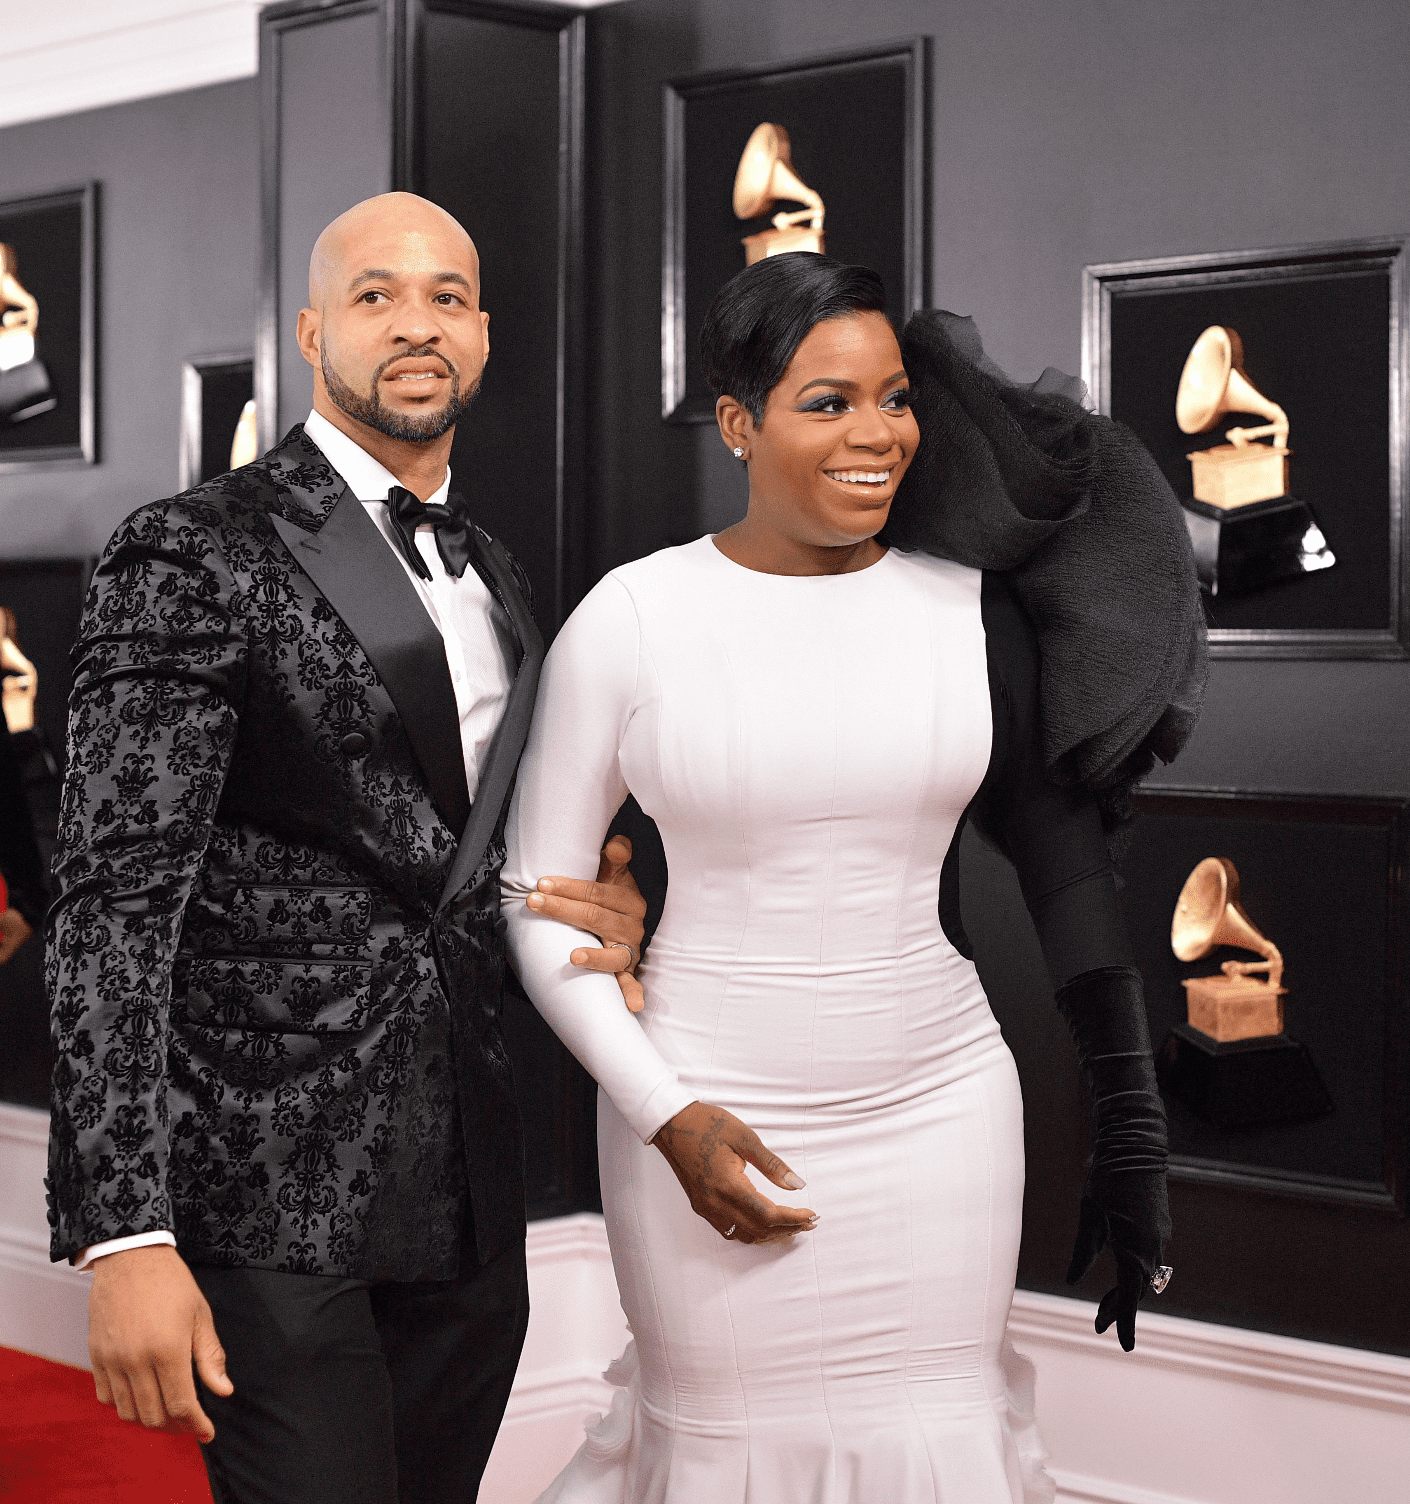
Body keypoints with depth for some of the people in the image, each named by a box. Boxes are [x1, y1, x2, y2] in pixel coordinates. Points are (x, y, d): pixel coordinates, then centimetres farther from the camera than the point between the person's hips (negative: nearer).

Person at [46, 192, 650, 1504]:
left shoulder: (495, 580, 15)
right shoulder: (195, 557, -8)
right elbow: (114, 902, -14)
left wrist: (598, 917, 2)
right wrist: (125, 1235, -22)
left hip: (465, 1197, 7)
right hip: (269, 1199, -7)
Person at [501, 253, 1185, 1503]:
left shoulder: (970, 610, 0)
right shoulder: (631, 618, -7)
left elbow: (1066, 862, 5)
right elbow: (538, 899, -1)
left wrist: (1134, 1133, 3)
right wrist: (668, 1117, -8)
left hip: (937, 1113, 2)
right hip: (713, 1119, -2)